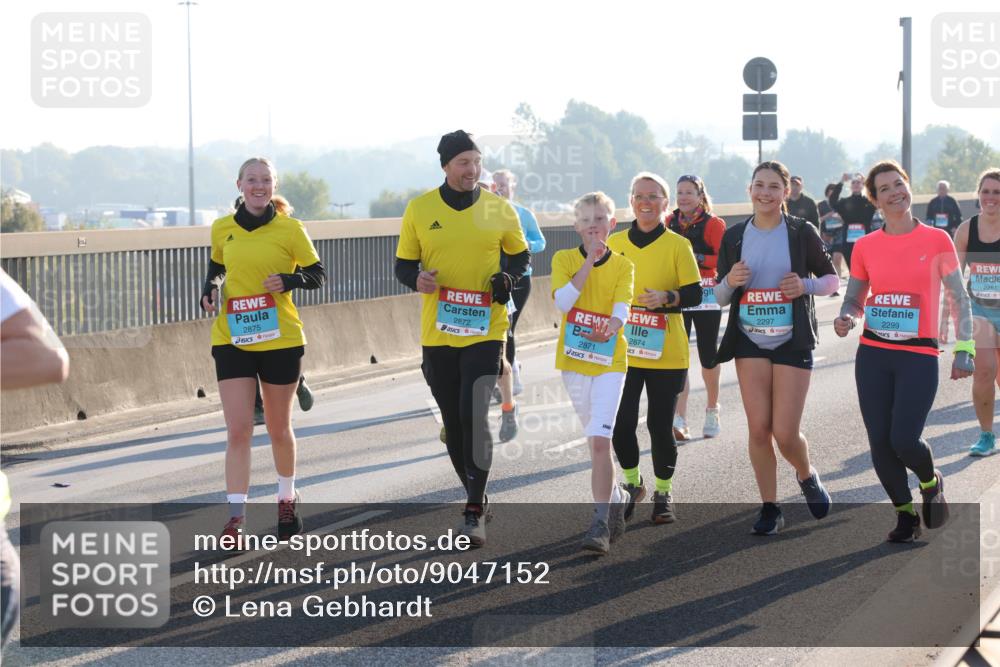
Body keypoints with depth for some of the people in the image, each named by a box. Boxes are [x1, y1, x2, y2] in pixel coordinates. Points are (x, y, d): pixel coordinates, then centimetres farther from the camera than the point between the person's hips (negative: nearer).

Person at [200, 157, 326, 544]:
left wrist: (288, 281, -18)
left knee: (279, 428, 12)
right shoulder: (222, 229, 3)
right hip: (232, 341, 1)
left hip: (280, 341, -1)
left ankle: (287, 498, 36)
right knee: (238, 430, -7)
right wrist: (210, 290, 1)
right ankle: (235, 517, -7)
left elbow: (318, 275, 1)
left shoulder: (289, 229, -5)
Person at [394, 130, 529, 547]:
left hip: (485, 330, -2)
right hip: (437, 333, 2)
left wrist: (508, 278, -7)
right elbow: (403, 263, 7)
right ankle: (476, 498, 29)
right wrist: (416, 279, -15)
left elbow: (520, 255, 14)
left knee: (474, 416, -14)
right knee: (453, 421, 10)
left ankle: (474, 513, -10)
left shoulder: (499, 209, 1)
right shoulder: (420, 209, 1)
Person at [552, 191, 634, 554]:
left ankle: (601, 524, -14)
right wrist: (590, 261, -17)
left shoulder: (623, 265, 1)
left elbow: (621, 309, -11)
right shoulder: (564, 259, 1)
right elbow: (563, 301, -15)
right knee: (596, 439, 16)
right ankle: (616, 496, 40)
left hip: (609, 361, -2)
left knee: (599, 441, -14)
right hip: (573, 360, 3)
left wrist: (610, 329, -33)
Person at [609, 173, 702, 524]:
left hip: (665, 353, -2)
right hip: (623, 350, 2)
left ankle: (663, 493, 19)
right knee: (621, 422, -3)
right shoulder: (615, 243, 7)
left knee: (660, 424, 0)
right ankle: (632, 483, 22)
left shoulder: (677, 244, -1)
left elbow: (694, 294, -4)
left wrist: (666, 297, -22)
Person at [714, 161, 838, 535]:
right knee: (758, 428, -2)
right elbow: (721, 298, 10)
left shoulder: (802, 233, -2)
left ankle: (807, 476, 25)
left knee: (785, 433, -8)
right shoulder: (734, 237, 4)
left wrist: (806, 285, -14)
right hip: (749, 340, 3)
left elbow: (831, 279, 6)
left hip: (793, 342, -2)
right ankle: (769, 509, 11)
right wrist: (730, 282, -13)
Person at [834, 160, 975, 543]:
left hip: (919, 356, -3)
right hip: (873, 354, 3)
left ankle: (931, 483, 20)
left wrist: (964, 349, -4)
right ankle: (905, 514, 22)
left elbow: (960, 297, 3)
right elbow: (853, 299, 14)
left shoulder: (937, 241, -1)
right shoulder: (866, 247, 5)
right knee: (879, 442, 0)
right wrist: (846, 319, -9)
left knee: (904, 441, -14)